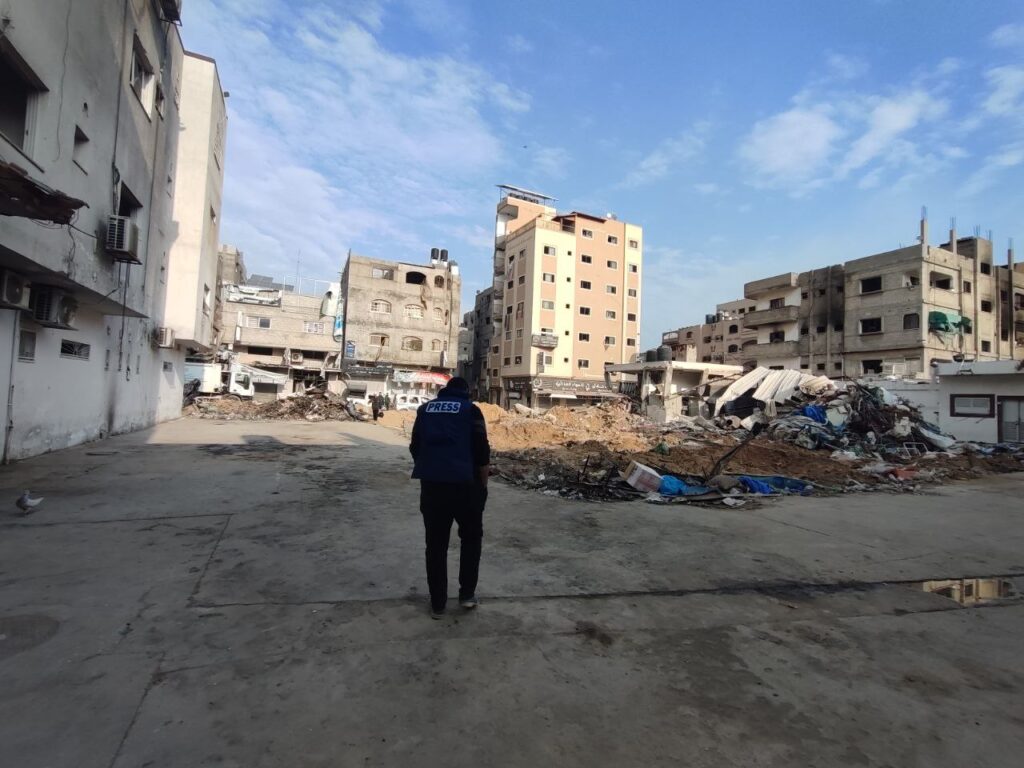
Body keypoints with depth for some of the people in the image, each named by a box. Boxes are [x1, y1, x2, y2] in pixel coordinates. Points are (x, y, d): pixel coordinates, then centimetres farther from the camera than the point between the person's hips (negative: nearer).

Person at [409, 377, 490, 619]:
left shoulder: (425, 409, 14)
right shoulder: (470, 410, 3)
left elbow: (414, 446, 17)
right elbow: (482, 450, -2)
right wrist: (483, 484, 8)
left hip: (431, 483, 3)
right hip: (464, 483, -3)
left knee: (435, 543, 13)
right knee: (471, 537, 18)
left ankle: (437, 603, 19)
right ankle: (467, 593, 19)